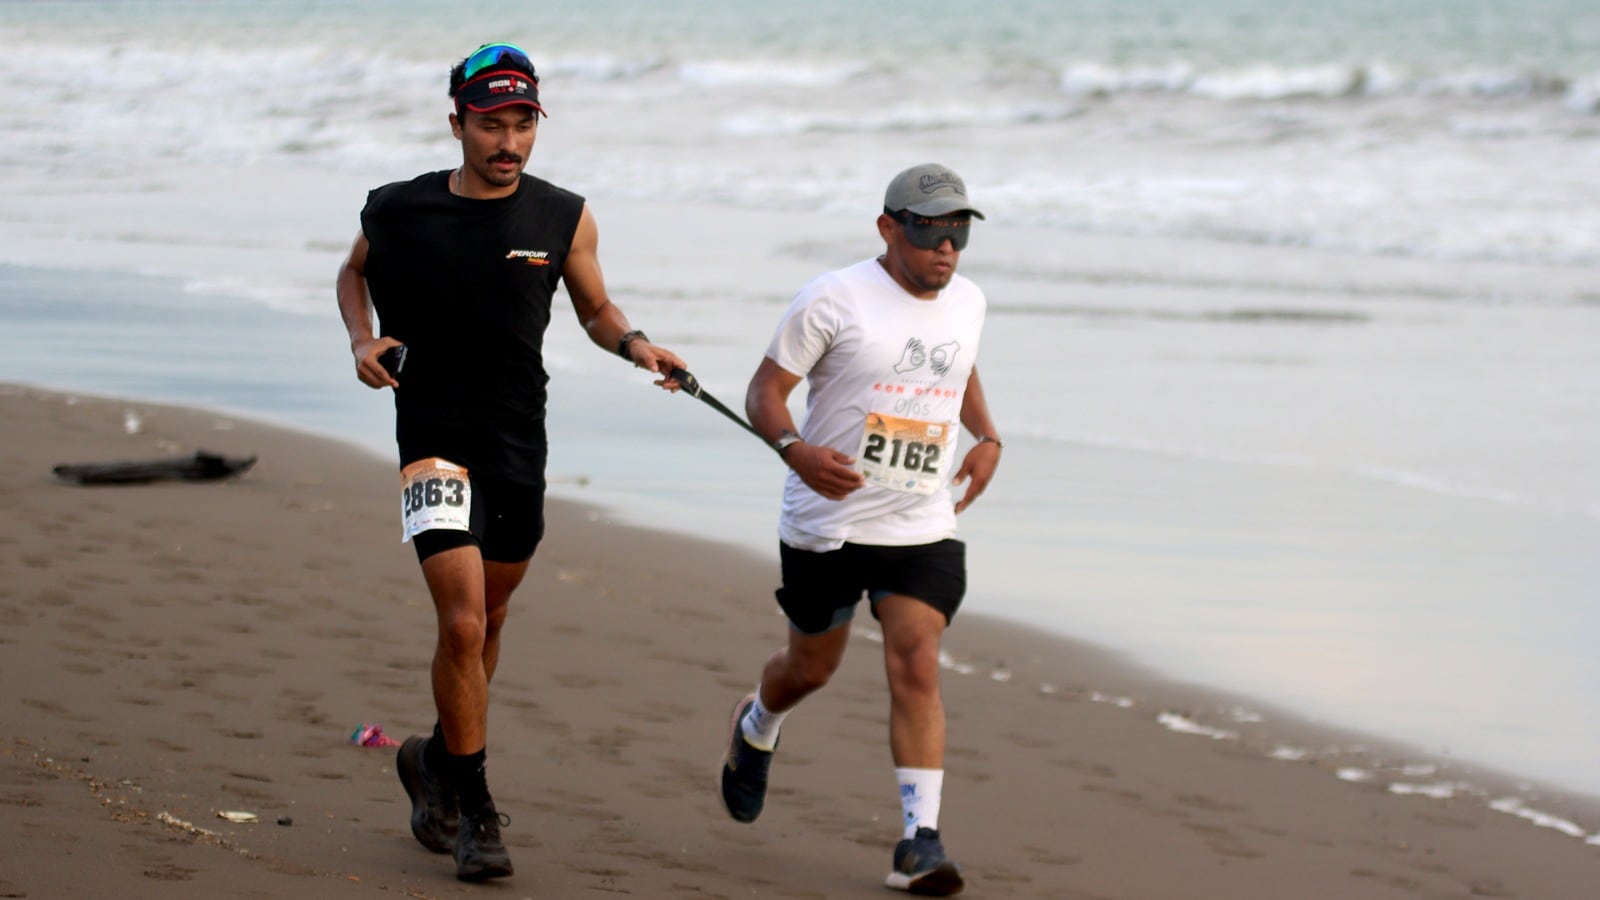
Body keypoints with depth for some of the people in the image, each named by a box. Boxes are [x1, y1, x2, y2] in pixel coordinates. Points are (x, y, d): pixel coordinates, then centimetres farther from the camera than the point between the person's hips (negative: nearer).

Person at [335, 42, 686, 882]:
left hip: (519, 441, 3)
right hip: (434, 437, -3)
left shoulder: (563, 219, -2)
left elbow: (594, 308, 12)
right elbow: (355, 271, 16)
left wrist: (634, 343, -8)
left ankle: (436, 759, 41)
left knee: (488, 618, 17)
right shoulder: (400, 212, -5)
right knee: (463, 625, -15)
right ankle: (473, 811, -4)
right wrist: (362, 338, -3)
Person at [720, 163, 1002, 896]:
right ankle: (756, 729, 51)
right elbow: (765, 389, -10)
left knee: (916, 670, -12)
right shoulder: (833, 300, -12)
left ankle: (920, 841, -12)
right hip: (827, 524, -3)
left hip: (922, 529, 3)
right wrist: (794, 449, -29)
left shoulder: (966, 302, 6)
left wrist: (987, 437, 10)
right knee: (811, 666, 15)